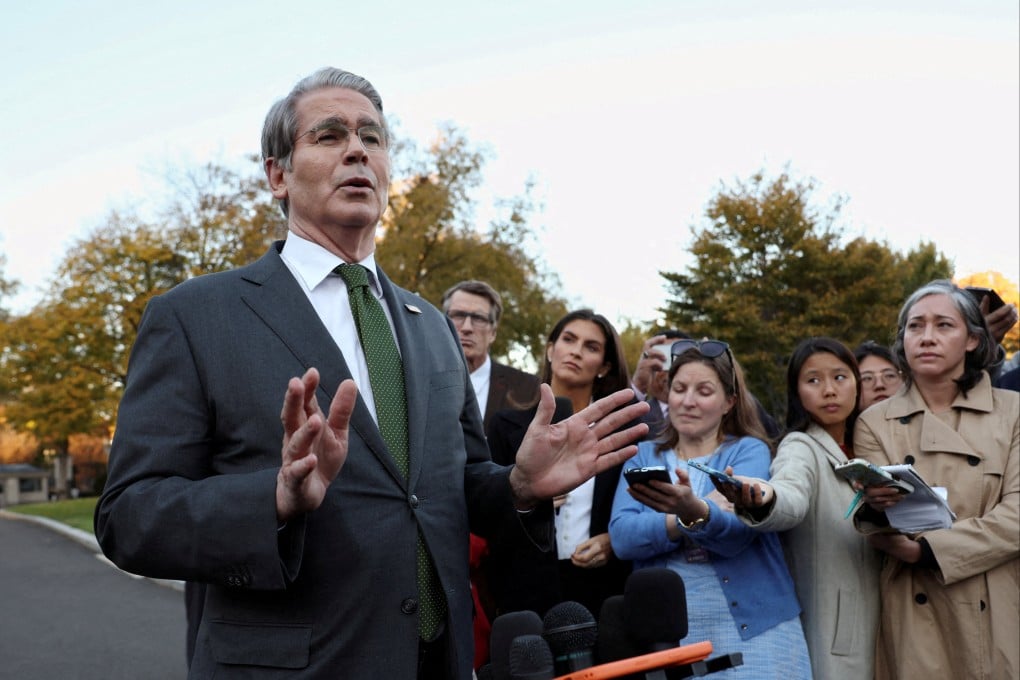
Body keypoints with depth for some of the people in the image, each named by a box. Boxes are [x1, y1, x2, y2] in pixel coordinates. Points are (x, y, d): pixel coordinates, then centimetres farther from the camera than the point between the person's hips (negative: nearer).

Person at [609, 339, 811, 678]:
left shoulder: (749, 450, 1)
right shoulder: (643, 455, 8)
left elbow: (737, 532, -17)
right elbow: (622, 537, -7)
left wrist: (695, 511, -36)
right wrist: (685, 518, -19)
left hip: (750, 628, -2)